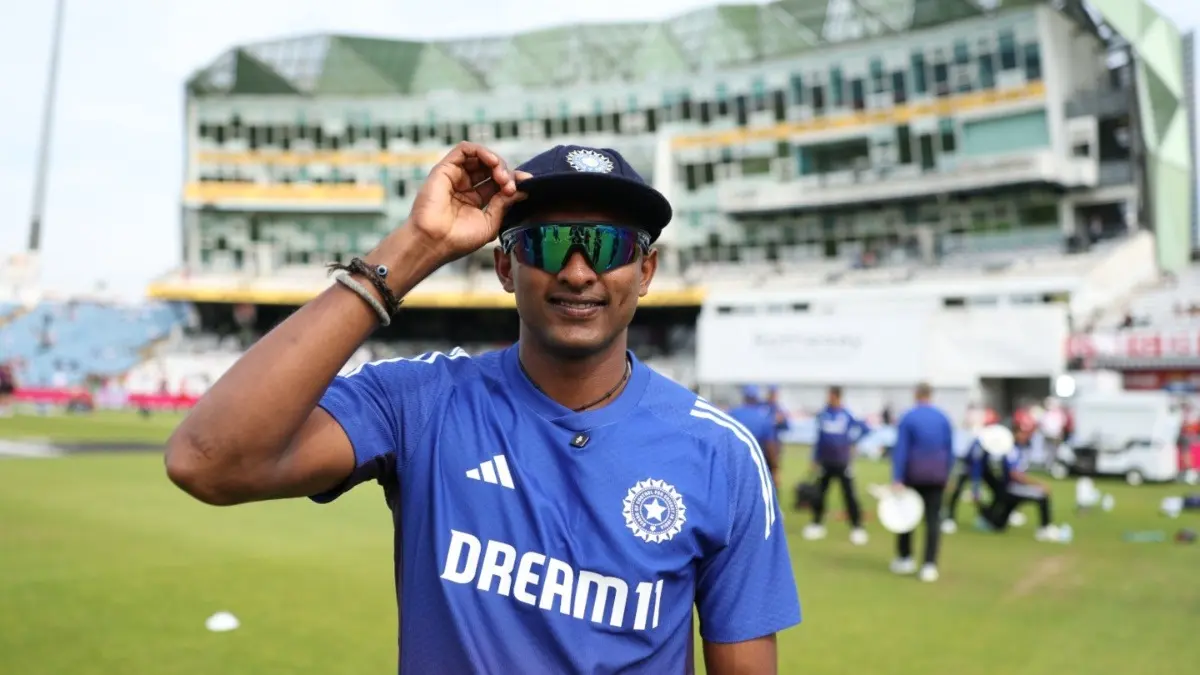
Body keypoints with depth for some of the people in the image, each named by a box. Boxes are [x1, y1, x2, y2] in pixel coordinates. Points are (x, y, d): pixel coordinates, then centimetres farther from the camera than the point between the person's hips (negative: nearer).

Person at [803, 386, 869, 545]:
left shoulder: (847, 415, -7)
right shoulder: (822, 414, 2)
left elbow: (864, 429, 0)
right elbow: (819, 438, 9)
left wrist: (851, 442, -3)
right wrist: (815, 458, 9)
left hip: (843, 463, -3)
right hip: (825, 463, 3)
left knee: (849, 495, -3)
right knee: (819, 494, 7)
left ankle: (857, 528, 4)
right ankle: (817, 524, 21)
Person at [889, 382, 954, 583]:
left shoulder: (907, 418, -6)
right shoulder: (943, 418, 4)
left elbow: (900, 450, -10)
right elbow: (950, 450, 7)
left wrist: (897, 479, -11)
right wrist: (946, 476, 15)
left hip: (913, 474, -2)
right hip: (937, 475, 2)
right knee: (933, 519, 1)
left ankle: (905, 558, 21)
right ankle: (930, 565, -5)